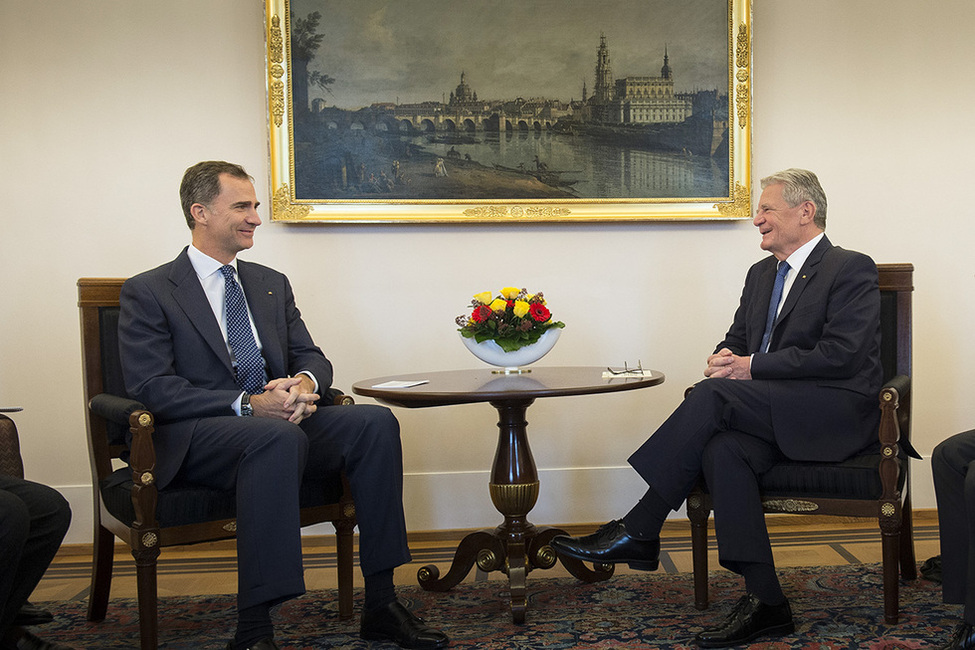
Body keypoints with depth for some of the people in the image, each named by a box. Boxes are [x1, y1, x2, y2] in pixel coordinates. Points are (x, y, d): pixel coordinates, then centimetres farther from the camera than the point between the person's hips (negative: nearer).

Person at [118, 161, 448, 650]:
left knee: (374, 421, -19)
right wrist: (247, 405, -23)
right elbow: (152, 389, -11)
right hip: (195, 440, -6)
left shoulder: (272, 284, 20)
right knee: (280, 436, -37)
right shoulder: (147, 293, 1)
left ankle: (380, 605, -16)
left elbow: (311, 357, 15)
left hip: (278, 426, 6)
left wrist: (304, 385, -12)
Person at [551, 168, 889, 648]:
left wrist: (750, 367, -16)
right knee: (722, 450, -29)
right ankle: (764, 602, -26)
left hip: (837, 413, -7)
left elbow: (840, 355, -15)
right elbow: (737, 339, 22)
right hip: (771, 412, 7)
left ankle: (638, 531, -24)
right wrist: (723, 358, -5)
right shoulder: (761, 274, 21)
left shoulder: (851, 269, -4)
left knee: (713, 395, -29)